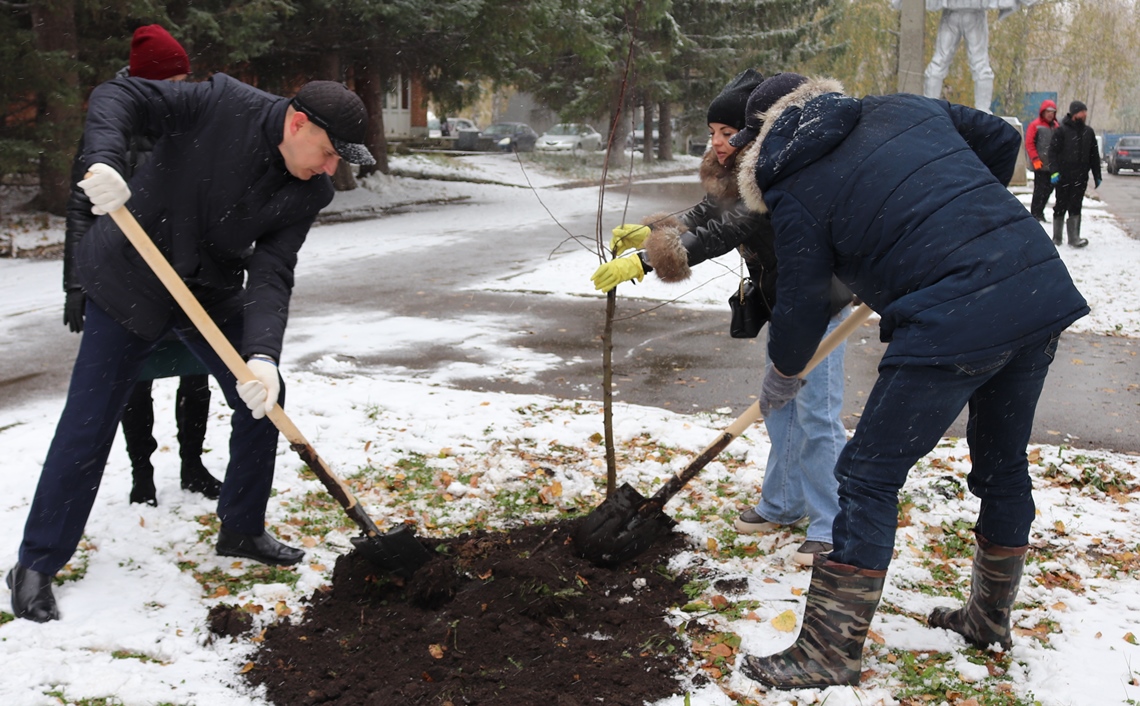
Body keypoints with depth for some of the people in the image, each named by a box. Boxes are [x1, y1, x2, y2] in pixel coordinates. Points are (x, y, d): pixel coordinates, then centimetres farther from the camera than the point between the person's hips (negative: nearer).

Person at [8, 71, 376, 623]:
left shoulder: (309, 193, -10)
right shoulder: (223, 103, -21)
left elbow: (271, 274, -16)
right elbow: (118, 96, -19)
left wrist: (262, 354, -32)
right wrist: (104, 161, -39)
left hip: (213, 292, 5)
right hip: (128, 278, -5)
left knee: (264, 398, 4)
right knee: (89, 423, -3)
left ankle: (241, 531, 24)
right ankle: (36, 565, 12)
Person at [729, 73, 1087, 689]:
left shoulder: (794, 190, 0)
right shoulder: (905, 106, 17)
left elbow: (801, 305, 3)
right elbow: (1001, 140, 24)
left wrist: (780, 378, 21)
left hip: (953, 323, -8)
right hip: (1044, 286, 8)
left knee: (869, 476, 3)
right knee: (1003, 464, 23)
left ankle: (828, 654, 9)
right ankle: (990, 619, 42)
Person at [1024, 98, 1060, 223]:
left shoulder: (1056, 126, 14)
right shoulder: (1035, 125, -5)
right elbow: (1029, 144, -9)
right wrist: (1035, 159, -15)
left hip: (1053, 165, 6)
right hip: (1040, 165, -6)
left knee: (1049, 189, 9)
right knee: (1039, 189, -6)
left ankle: (1039, 211, 21)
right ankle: (1035, 214, 2)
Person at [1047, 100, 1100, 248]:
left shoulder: (1088, 132, 10)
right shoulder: (1062, 130, -5)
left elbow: (1094, 155, 16)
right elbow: (1053, 151, -8)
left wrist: (1097, 175, 14)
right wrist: (1055, 171, -18)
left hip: (1080, 177, 4)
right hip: (1064, 176, -4)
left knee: (1075, 207, 1)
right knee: (1061, 206, 4)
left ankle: (1074, 237, 1)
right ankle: (1056, 237, 15)